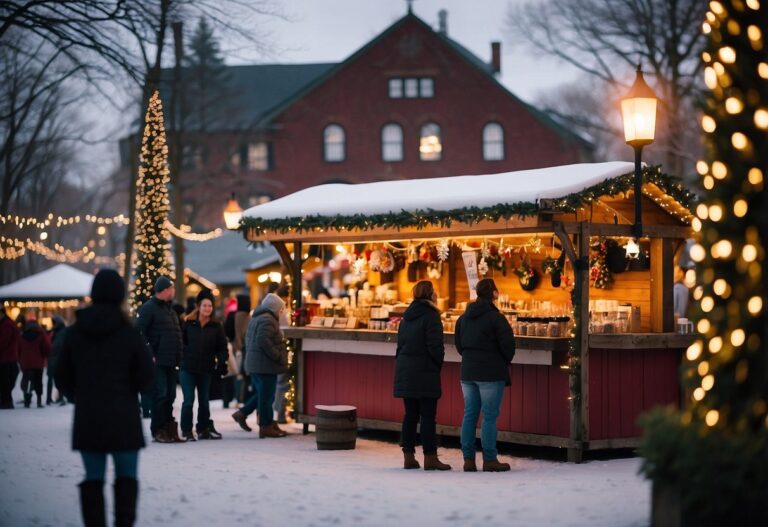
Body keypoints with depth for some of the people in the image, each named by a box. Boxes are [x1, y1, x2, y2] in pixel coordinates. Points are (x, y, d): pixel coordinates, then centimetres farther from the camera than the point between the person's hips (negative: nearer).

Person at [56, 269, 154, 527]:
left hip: (87, 420, 2)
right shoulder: (129, 333, -10)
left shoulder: (74, 332, -1)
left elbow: (63, 377, 5)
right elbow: (145, 377, -7)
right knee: (126, 476, 9)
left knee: (93, 478, 9)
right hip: (123, 419, -2)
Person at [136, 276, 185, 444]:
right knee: (160, 394, -8)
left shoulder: (169, 309, 19)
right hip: (157, 361, -8)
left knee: (170, 395, 9)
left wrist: (177, 357, 15)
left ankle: (169, 429, 15)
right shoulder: (149, 308, -8)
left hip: (170, 361, 8)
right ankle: (158, 431, -2)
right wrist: (149, 355, -18)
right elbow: (139, 332, -14)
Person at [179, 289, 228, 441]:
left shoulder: (216, 326, 2)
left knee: (204, 401, 12)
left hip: (206, 369, 2)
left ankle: (203, 429, 24)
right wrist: (183, 356, -5)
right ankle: (187, 431, 3)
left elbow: (222, 347, 3)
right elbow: (181, 342, 4)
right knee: (188, 400, -6)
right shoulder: (189, 324, -1)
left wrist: (222, 363, -8)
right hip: (188, 368, -2)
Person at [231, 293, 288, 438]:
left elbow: (248, 339, 23)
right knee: (266, 396, -3)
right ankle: (266, 426, 1)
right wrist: (278, 356, -20)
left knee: (261, 393, 19)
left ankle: (242, 413, 18)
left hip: (254, 363, 10)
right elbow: (263, 341, -26)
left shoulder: (256, 317, 17)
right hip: (265, 365, -10)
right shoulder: (267, 320, -16)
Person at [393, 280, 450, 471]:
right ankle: (430, 458, -2)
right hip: (424, 372, -7)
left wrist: (402, 363, 15)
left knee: (410, 414, 10)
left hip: (405, 371, 7)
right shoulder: (431, 316, -10)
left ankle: (408, 457, 11)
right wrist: (438, 364, 1)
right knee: (428, 415, -3)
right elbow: (435, 346, -15)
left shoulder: (407, 316, 13)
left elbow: (400, 343, 14)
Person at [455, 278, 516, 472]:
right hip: (491, 374, -6)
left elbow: (459, 344, 14)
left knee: (469, 415, 9)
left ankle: (468, 459, 9)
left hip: (468, 372, 6)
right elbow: (508, 344, -12)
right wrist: (505, 362, 7)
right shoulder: (495, 318, -13)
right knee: (489, 417, -3)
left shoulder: (463, 318, 9)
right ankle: (489, 460, -1)